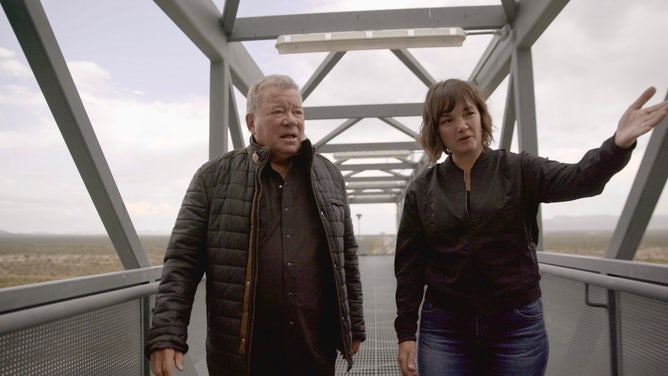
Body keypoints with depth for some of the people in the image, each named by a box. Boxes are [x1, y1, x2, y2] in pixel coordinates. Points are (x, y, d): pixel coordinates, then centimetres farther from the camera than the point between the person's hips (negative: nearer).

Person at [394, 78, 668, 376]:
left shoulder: (518, 171, 0)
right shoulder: (421, 191, 2)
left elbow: (578, 179, -19)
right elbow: (409, 266, 4)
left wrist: (618, 145, -39)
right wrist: (405, 332, 2)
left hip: (517, 326, 0)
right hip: (444, 329, 1)